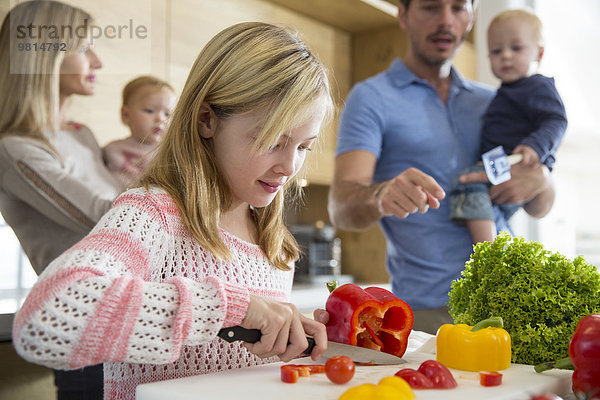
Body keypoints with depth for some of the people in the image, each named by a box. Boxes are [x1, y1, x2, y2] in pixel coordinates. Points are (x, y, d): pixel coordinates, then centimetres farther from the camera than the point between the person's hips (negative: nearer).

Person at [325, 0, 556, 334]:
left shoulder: (489, 102, 14)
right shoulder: (371, 97, -3)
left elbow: (540, 208, 15)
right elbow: (341, 206, -16)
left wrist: (539, 179, -9)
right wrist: (381, 197, -39)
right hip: (428, 310, -5)